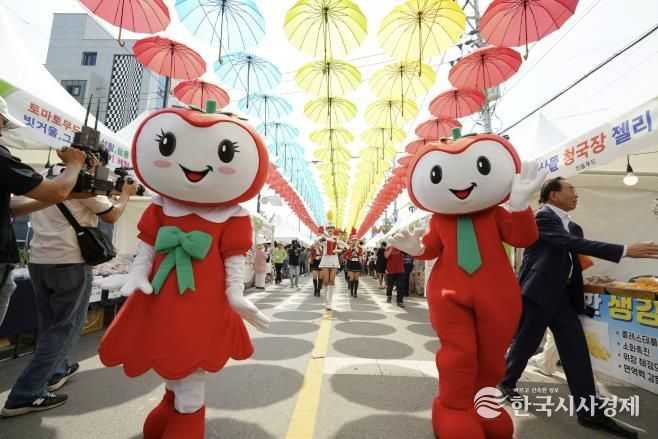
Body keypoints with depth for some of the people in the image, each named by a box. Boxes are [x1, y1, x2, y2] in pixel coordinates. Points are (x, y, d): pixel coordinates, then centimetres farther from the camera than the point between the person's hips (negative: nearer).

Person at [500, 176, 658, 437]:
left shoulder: (572, 226, 15)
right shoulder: (543, 218, -13)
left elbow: (575, 251, 21)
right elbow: (575, 244, -25)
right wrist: (624, 251, -28)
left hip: (562, 296, 8)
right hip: (537, 293, -8)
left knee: (577, 350, 4)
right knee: (525, 344, 5)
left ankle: (589, 411, 11)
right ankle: (506, 381, 27)